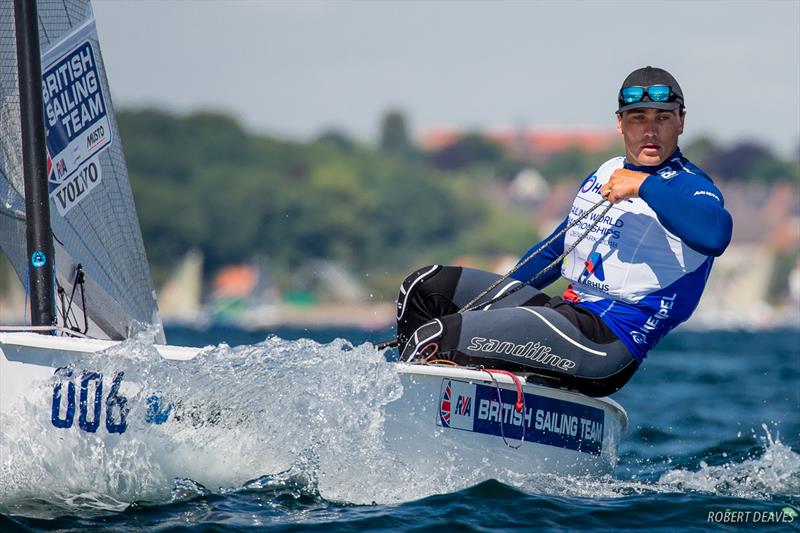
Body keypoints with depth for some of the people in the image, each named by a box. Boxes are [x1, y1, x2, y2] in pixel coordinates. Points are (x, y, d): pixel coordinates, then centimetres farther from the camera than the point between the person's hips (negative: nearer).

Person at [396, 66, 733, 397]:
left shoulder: (690, 187, -8)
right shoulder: (605, 174, 18)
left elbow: (715, 235, -34)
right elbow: (555, 249, 31)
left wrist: (645, 185, -30)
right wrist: (491, 297, 30)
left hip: (610, 340, -9)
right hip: (563, 308, 9)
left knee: (435, 339, -22)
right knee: (427, 286, 8)